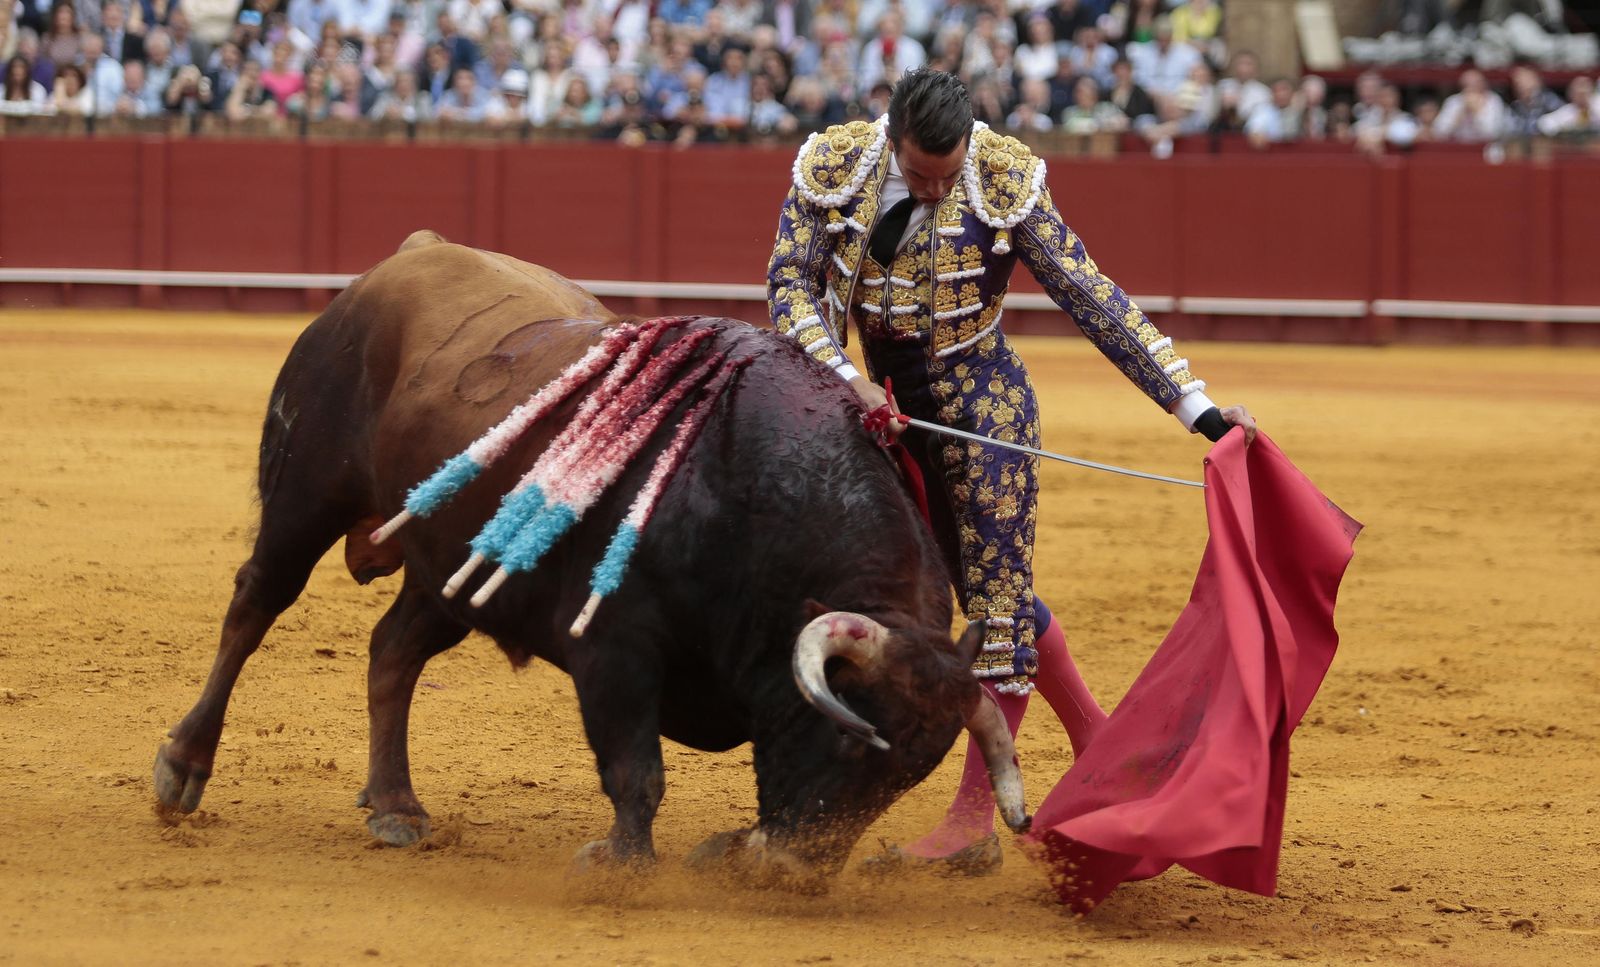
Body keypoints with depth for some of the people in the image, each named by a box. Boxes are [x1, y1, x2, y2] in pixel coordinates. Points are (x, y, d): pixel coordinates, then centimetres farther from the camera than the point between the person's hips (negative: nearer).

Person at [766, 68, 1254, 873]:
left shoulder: (1006, 184, -16)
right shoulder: (834, 170, -10)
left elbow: (1094, 299, -12)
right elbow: (791, 283, -10)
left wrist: (1193, 406, -13)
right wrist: (845, 376, -27)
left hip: (984, 403, -5)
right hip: (895, 409, 5)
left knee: (997, 592, -6)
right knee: (987, 589, 14)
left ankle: (973, 823, -6)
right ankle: (1098, 746, 29)